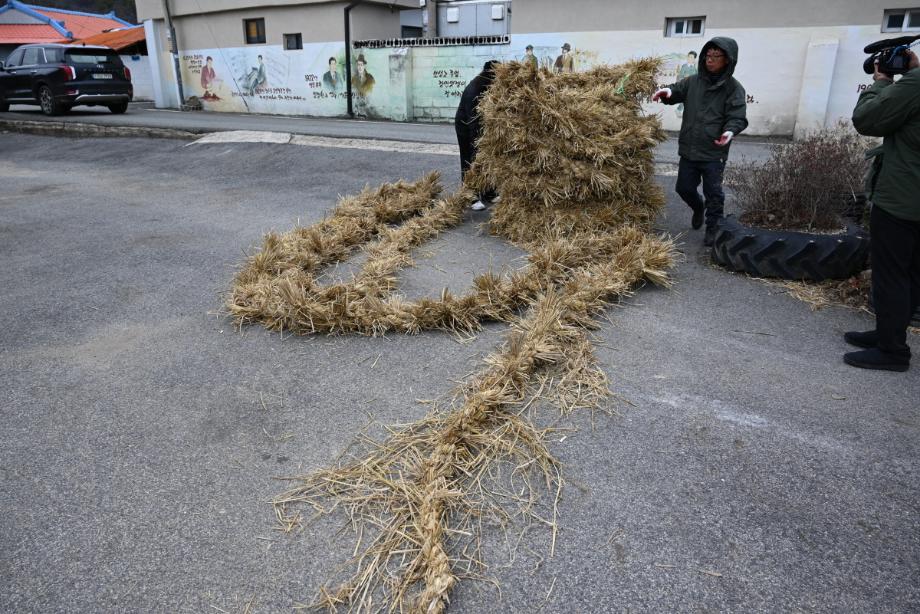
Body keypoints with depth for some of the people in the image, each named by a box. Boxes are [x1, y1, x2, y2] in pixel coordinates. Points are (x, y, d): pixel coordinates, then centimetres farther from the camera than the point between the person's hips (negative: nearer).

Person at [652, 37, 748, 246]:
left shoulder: (734, 88, -6)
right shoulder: (693, 81, 6)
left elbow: (738, 117, -10)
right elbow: (677, 90, 11)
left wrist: (730, 131, -34)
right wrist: (668, 91, -16)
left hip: (714, 152, -4)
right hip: (688, 149, 4)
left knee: (713, 192, 2)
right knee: (684, 187, 14)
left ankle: (713, 229, 17)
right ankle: (698, 208, 45)